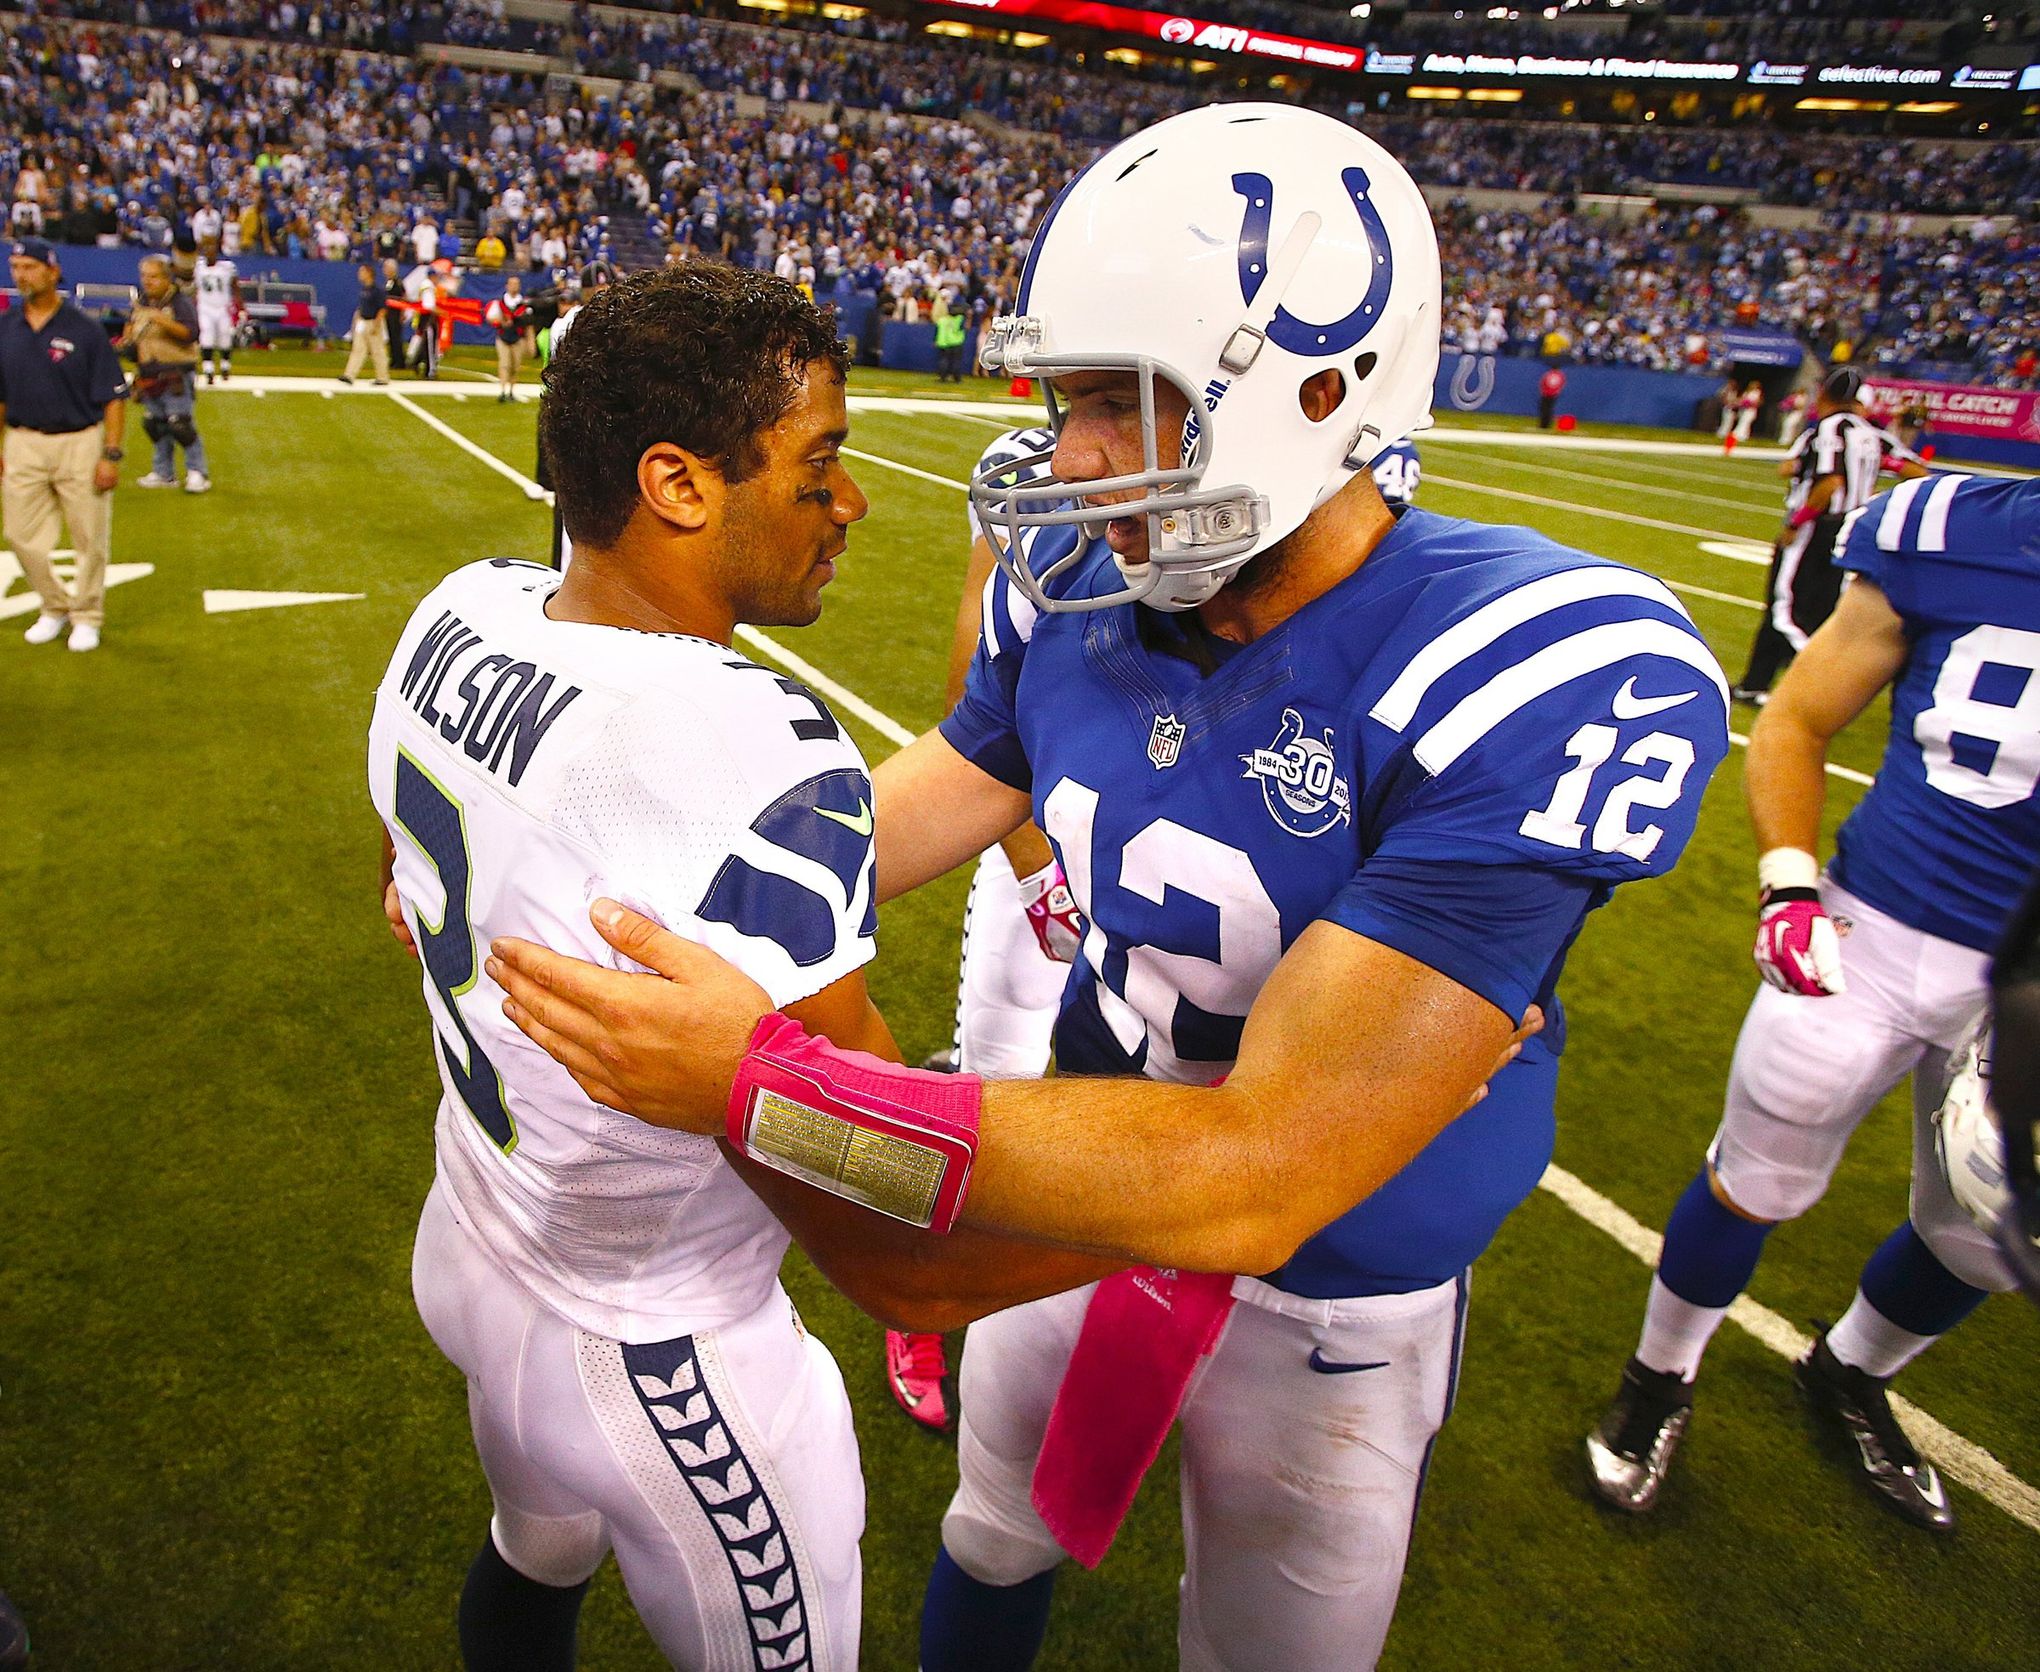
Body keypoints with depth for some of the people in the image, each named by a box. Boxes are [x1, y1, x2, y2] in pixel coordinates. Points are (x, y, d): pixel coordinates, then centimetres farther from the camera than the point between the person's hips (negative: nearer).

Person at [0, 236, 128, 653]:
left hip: (80, 444, -4)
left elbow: (114, 397, -8)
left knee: (90, 537, 4)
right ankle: (54, 608, 26)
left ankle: (86, 616, 20)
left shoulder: (84, 329, -7)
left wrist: (111, 455, -14)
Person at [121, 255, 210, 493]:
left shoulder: (180, 302, -6)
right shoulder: (140, 304, 16)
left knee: (180, 423, -13)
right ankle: (164, 473, 19)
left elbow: (191, 333, -20)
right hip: (148, 376, 8)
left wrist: (163, 321, -29)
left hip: (176, 376, -8)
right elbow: (130, 330, 30)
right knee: (155, 424, 10)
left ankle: (197, 472, -3)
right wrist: (127, 340, 9)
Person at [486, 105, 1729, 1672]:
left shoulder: (1549, 677, -35)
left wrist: (758, 1082, -42)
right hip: (1092, 1195, 4)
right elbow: (910, 821, 0)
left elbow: (1260, 1176, -39)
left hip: (1327, 1307, -3)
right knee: (995, 1546, 31)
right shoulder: (1079, 598, -15)